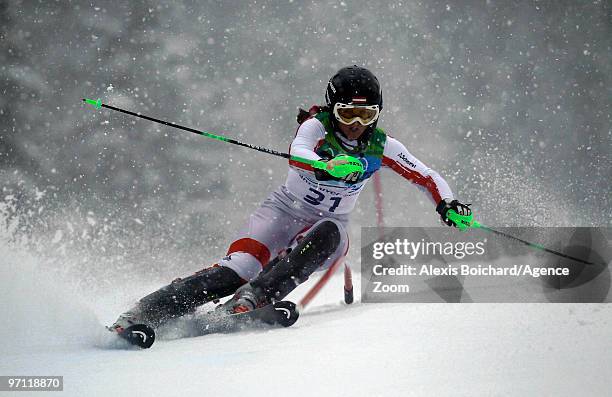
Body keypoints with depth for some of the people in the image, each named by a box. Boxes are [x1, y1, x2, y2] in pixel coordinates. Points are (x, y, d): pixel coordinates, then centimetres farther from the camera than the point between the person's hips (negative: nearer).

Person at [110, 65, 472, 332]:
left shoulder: (381, 147, -5)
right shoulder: (317, 126, -15)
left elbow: (428, 177, 3)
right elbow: (297, 154, -38)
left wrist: (447, 204, -17)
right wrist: (327, 166, -59)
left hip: (329, 228, 3)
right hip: (285, 211, -3)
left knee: (327, 235, -36)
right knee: (235, 271, -26)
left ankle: (252, 299, -45)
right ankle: (140, 316, -32)